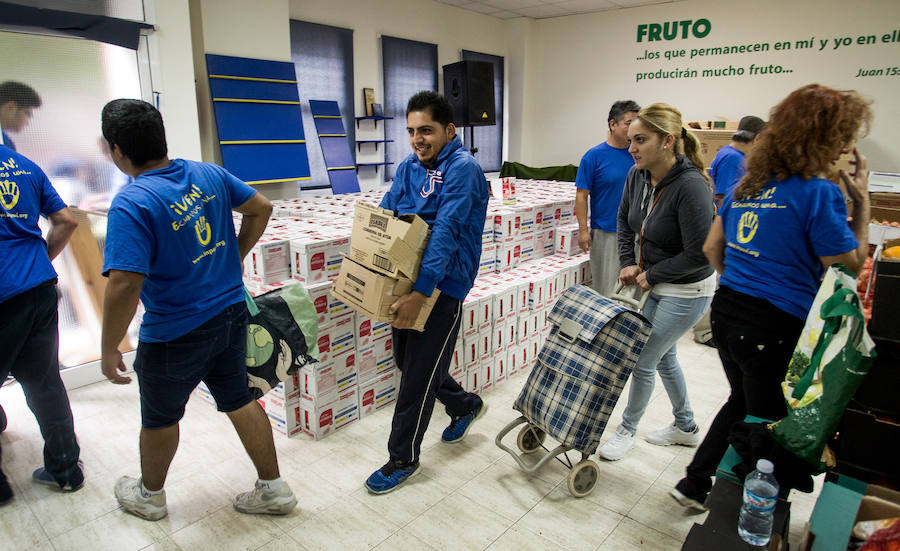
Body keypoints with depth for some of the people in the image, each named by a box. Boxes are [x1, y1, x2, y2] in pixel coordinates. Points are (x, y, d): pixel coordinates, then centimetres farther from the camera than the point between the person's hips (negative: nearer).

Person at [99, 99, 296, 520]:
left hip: (176, 335, -5)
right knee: (240, 400, 19)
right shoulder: (209, 175, -3)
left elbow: (125, 285, -28)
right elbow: (261, 208, 9)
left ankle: (150, 494, 46)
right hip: (231, 313, 6)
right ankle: (273, 489, 30)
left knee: (159, 418, 20)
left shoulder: (131, 204, -23)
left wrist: (109, 349, -15)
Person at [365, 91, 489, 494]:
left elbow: (446, 231, -25)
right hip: (406, 279, 8)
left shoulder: (462, 168, -15)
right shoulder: (408, 166, 8)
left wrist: (421, 292, -32)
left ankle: (403, 460, 21)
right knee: (405, 359, 19)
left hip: (442, 285, -8)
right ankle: (465, 405, 44)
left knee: (418, 374, 1)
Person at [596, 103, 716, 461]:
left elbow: (698, 254, -26)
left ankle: (627, 431, 26)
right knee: (664, 356, 21)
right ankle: (686, 427, 44)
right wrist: (629, 262, 1)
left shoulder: (691, 186, -28)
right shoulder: (637, 175, -6)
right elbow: (625, 220, 11)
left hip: (685, 291, -8)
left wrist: (651, 275, -17)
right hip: (653, 284, 8)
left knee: (643, 360, 1)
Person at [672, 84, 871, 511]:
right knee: (766, 422, 12)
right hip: (776, 329, -7)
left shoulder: (749, 183, 7)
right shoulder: (818, 192, -16)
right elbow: (851, 264, -9)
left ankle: (694, 484, 34)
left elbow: (712, 247, 12)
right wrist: (862, 202, -1)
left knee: (742, 403, 26)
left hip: (727, 311, 7)